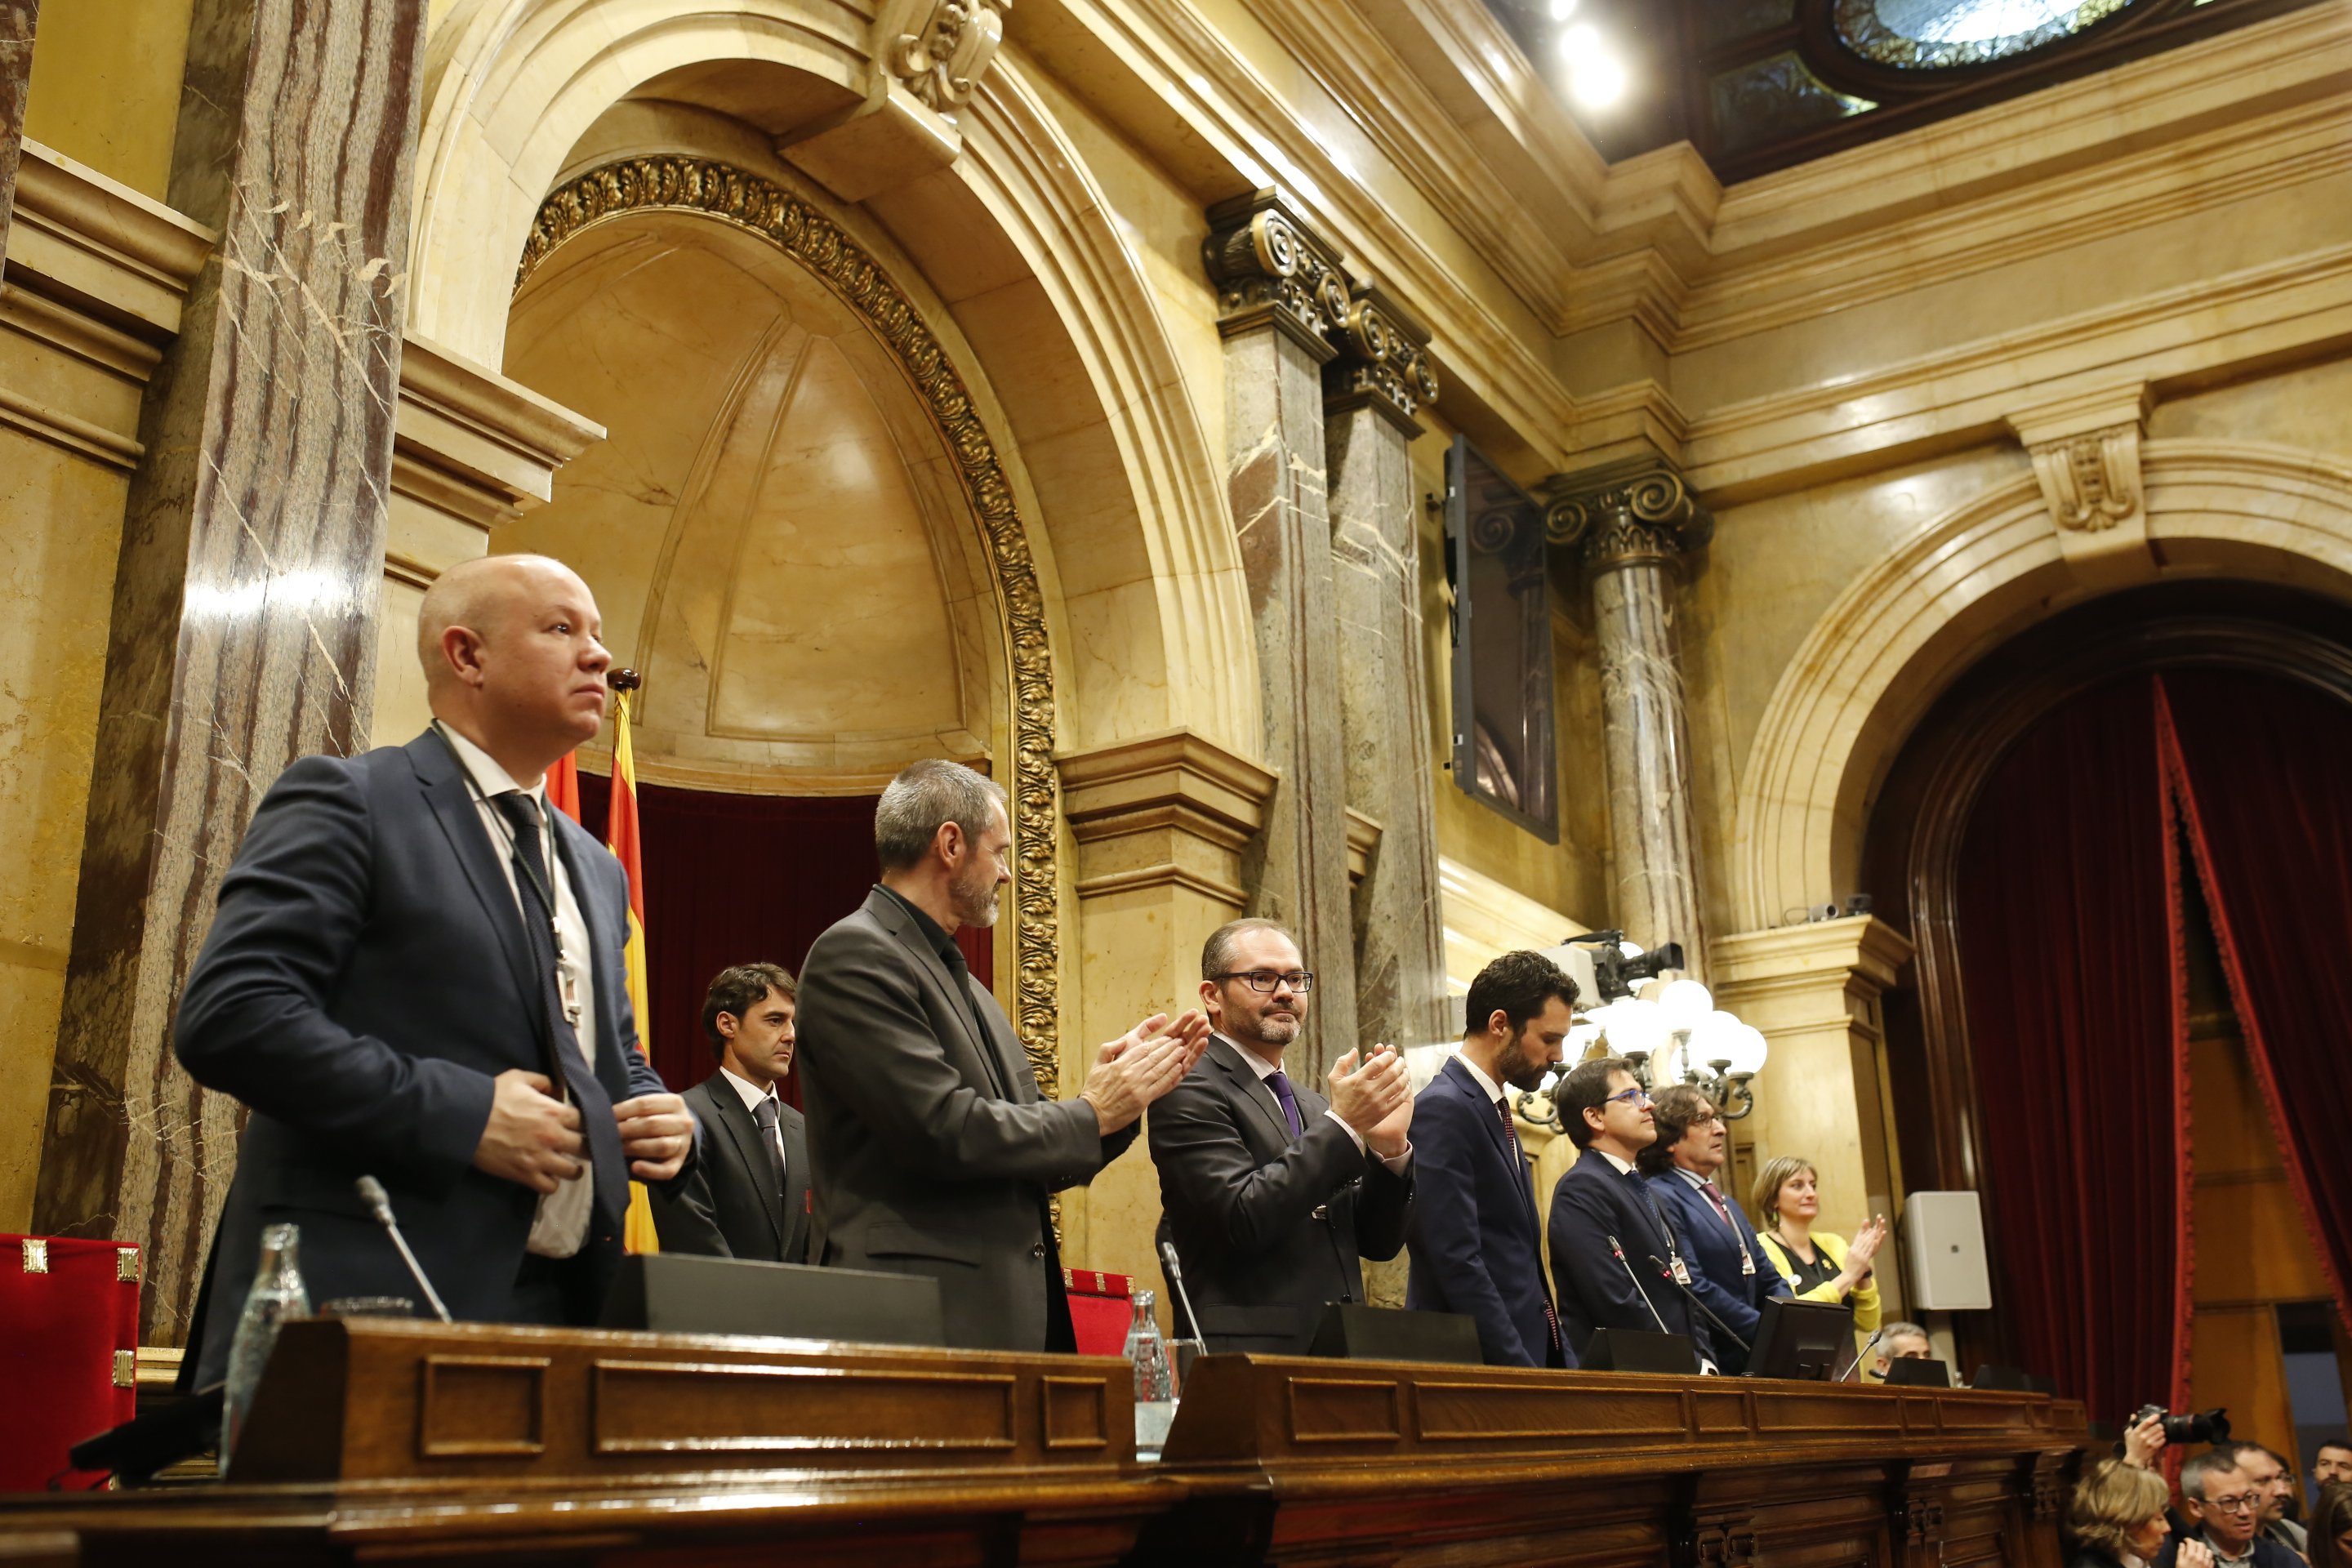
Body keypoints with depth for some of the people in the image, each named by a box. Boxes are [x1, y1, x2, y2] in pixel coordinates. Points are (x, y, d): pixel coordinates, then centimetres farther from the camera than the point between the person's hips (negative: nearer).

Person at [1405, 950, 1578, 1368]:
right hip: (1483, 1362, -9)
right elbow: (1457, 1263, -20)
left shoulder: (1495, 1112, 15)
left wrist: (1559, 1360, 11)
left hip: (1529, 1353, 9)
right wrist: (1519, 1367, -20)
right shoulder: (1443, 1110, -14)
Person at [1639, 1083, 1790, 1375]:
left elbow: (1770, 1282, 20)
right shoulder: (1660, 1199, -9)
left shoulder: (1729, 1208, 22)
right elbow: (1694, 1290, -18)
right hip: (1707, 1368, -8)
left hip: (1754, 1364, 8)